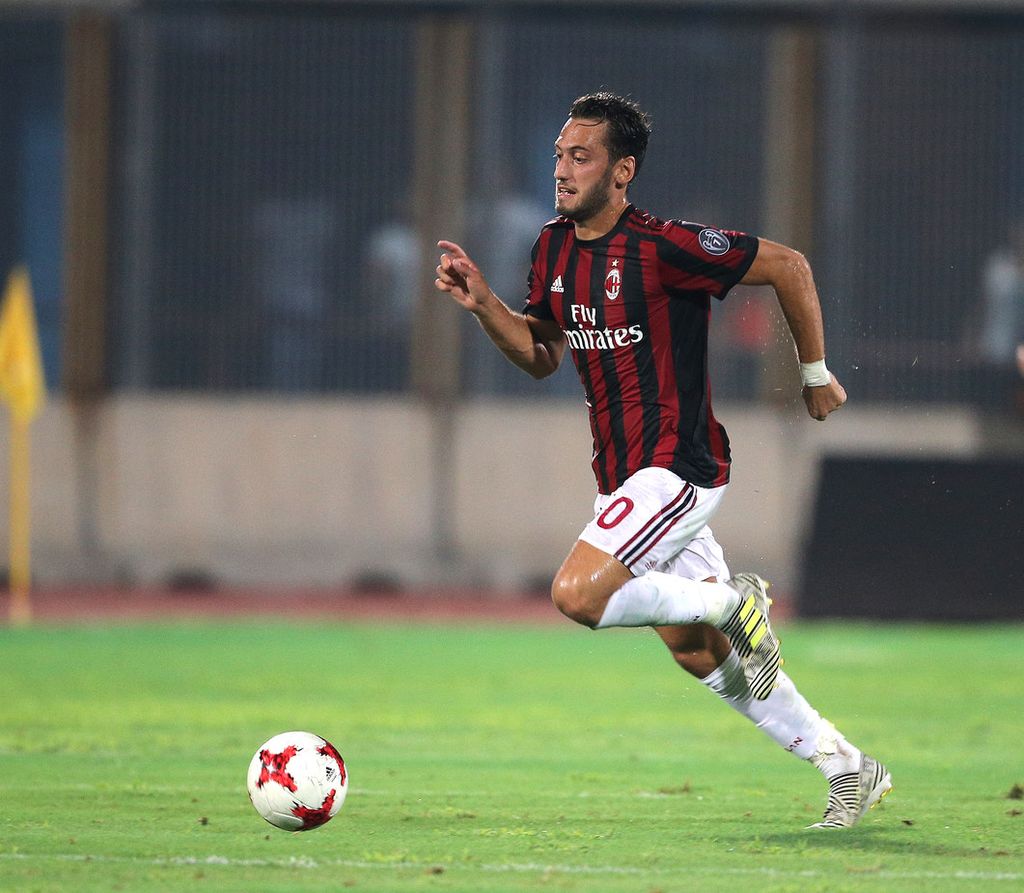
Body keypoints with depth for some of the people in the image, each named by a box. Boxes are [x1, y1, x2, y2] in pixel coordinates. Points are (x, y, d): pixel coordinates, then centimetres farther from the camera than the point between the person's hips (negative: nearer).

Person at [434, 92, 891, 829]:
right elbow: (543, 356, 16)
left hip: (676, 468, -9)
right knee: (697, 653, 11)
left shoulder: (662, 247, -18)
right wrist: (483, 304, -1)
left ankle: (735, 603, -3)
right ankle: (849, 768, 22)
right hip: (620, 475, 9)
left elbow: (788, 266, -11)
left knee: (578, 595, -23)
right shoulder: (554, 248, 6)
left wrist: (817, 376, -3)